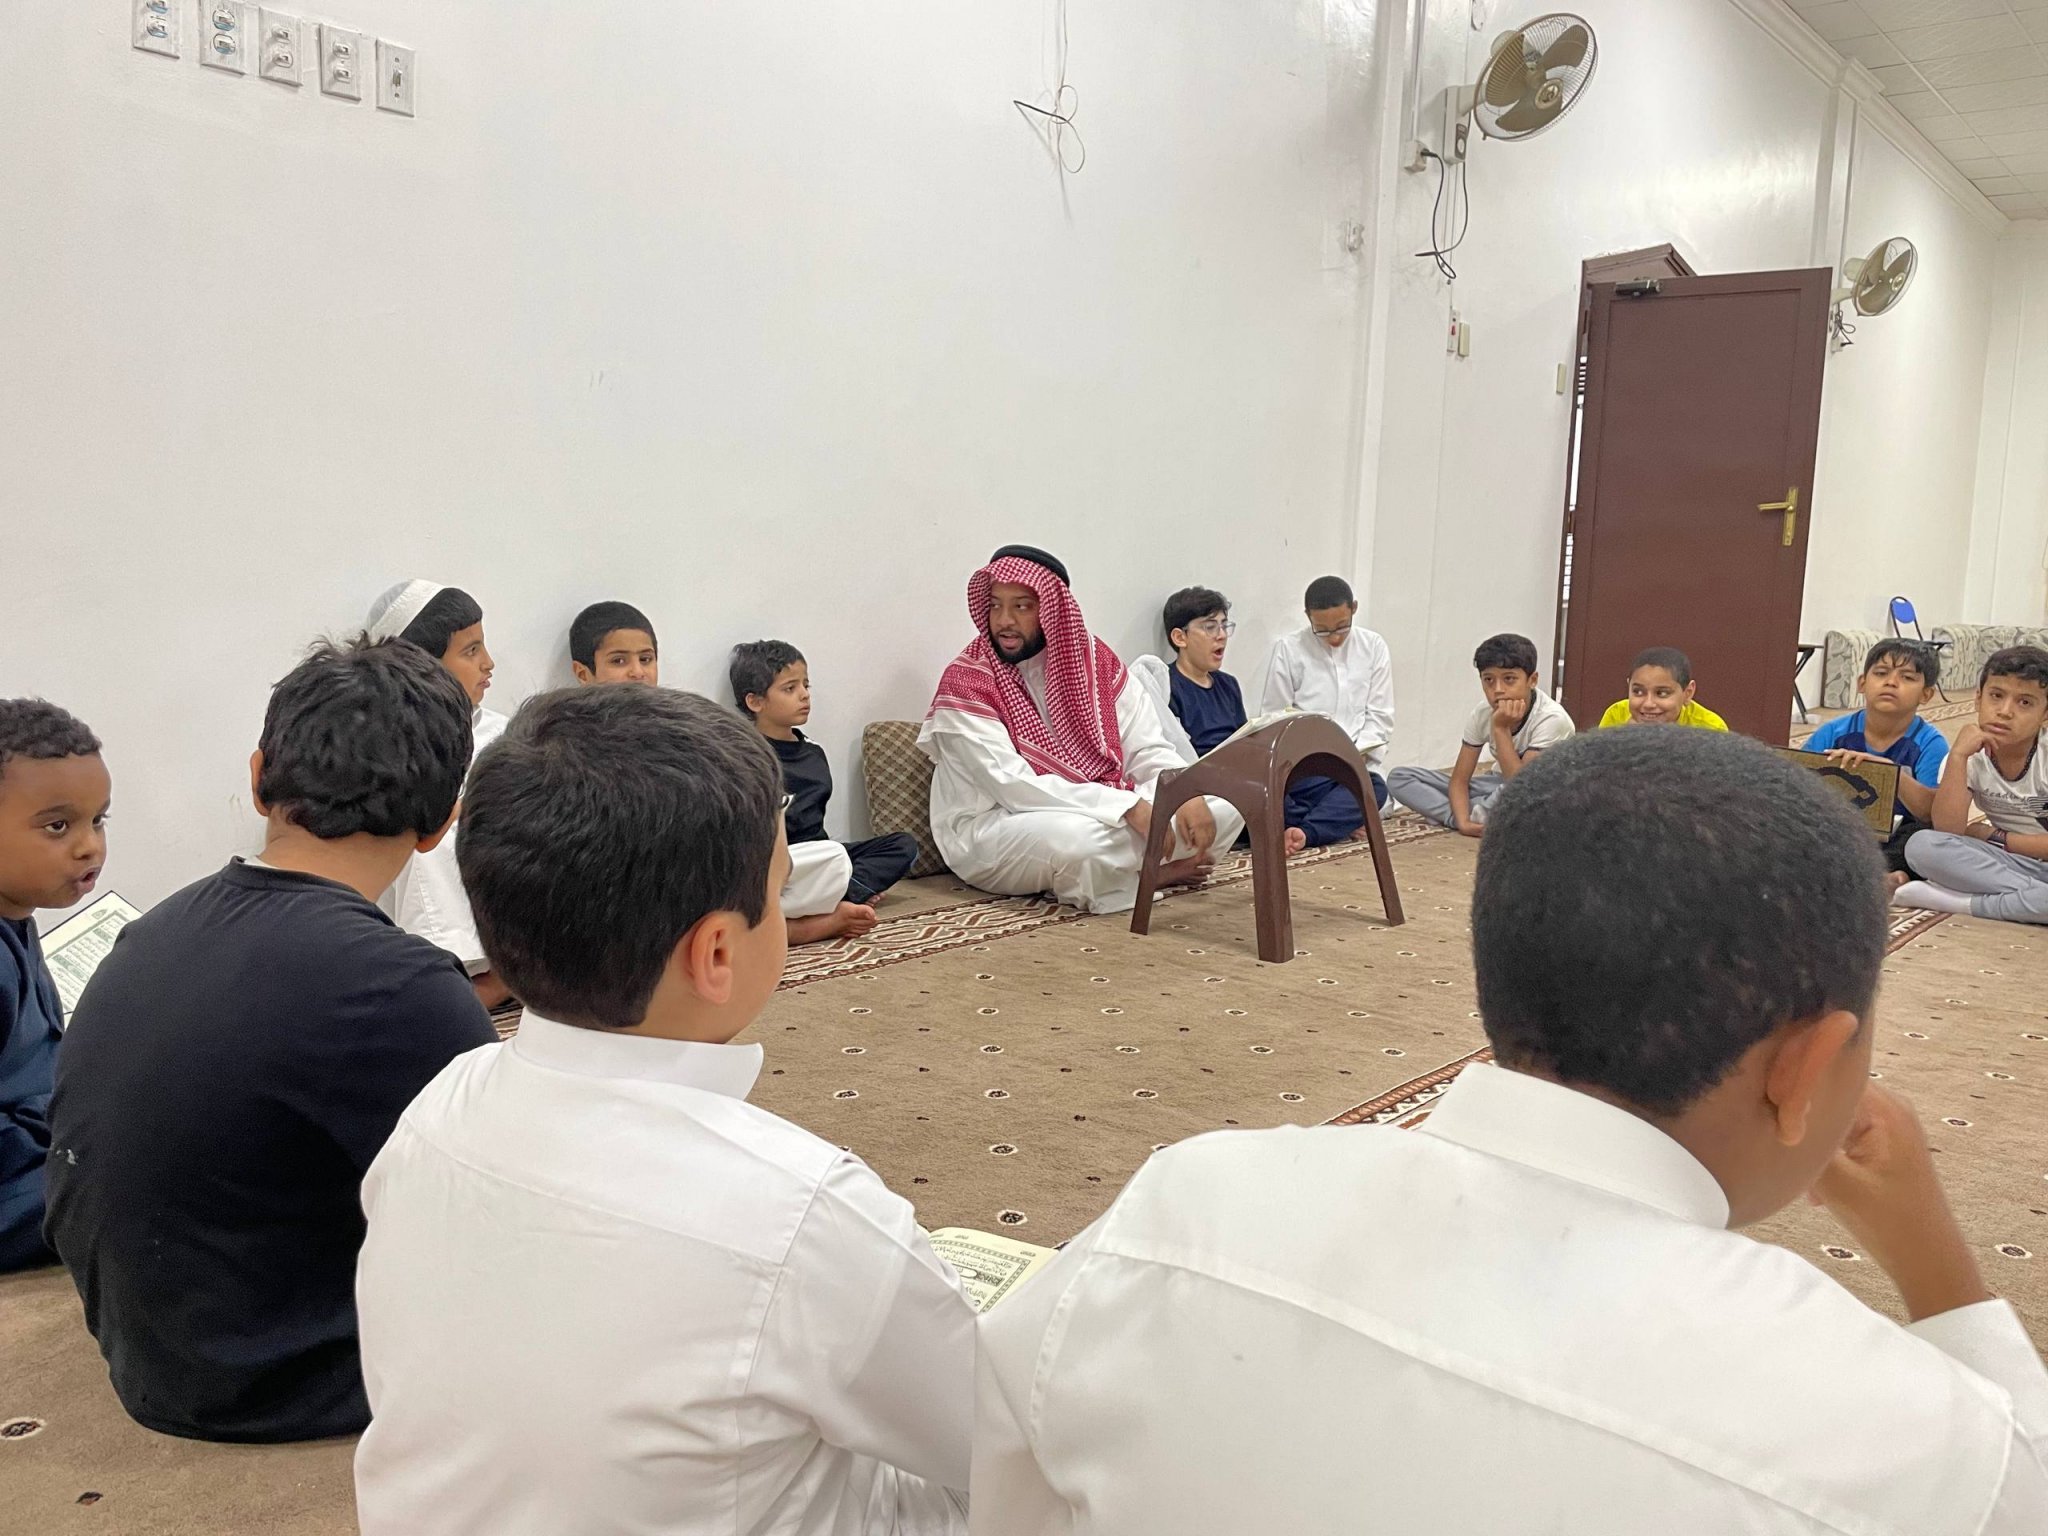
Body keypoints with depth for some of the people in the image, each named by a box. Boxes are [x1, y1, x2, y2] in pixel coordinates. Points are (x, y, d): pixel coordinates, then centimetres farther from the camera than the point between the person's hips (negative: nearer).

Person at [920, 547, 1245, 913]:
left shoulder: (1096, 660, 1)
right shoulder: (964, 683, -15)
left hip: (1101, 815, 5)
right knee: (1075, 837, -38)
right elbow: (1015, 787, -23)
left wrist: (1187, 795, -21)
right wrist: (1128, 807, -29)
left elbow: (1149, 752, 1)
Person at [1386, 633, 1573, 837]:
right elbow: (1459, 778, -10)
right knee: (1399, 778, -8)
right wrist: (1463, 822, -29)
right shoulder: (1483, 714, -9)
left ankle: (1477, 816, -16)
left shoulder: (1552, 718, -26)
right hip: (1498, 789, 6)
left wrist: (1501, 729, -32)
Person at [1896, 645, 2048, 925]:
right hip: (2004, 863, 3)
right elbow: (1948, 831, -19)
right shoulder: (1971, 755, -4)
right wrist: (1958, 756, -24)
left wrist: (1995, 837, -10)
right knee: (1922, 846, -26)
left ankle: (1962, 901, -27)